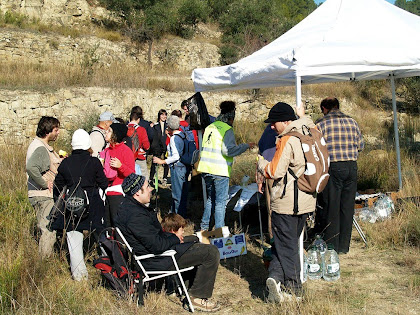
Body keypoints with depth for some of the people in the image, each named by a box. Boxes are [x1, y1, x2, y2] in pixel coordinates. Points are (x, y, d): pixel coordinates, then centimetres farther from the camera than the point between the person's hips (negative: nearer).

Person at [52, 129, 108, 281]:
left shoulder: (65, 163, 0)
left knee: (74, 240, 7)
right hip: (93, 205, -1)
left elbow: (58, 188, 7)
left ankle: (79, 274, 9)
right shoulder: (94, 162, -7)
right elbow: (104, 184, 1)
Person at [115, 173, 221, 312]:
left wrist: (171, 236, 5)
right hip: (154, 260, -11)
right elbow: (157, 246, -28)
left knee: (194, 240, 28)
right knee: (211, 253, -12)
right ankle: (197, 297, 2)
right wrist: (175, 238, -10)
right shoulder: (136, 215, -29)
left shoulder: (128, 205, 4)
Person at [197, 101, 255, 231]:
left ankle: (204, 227, 26)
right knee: (220, 202, 2)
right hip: (220, 171, -7)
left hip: (206, 169, 7)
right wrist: (246, 146, -14)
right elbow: (228, 150, -22)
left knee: (210, 198, 22)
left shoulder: (209, 127, 11)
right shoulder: (227, 130, -12)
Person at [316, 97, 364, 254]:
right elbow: (360, 145, 11)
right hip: (351, 167, 4)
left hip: (332, 168, -4)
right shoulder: (352, 122, 8)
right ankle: (344, 246, 18)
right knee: (347, 207, 10)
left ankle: (332, 247, 9)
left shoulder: (321, 124, -4)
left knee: (331, 208, 4)